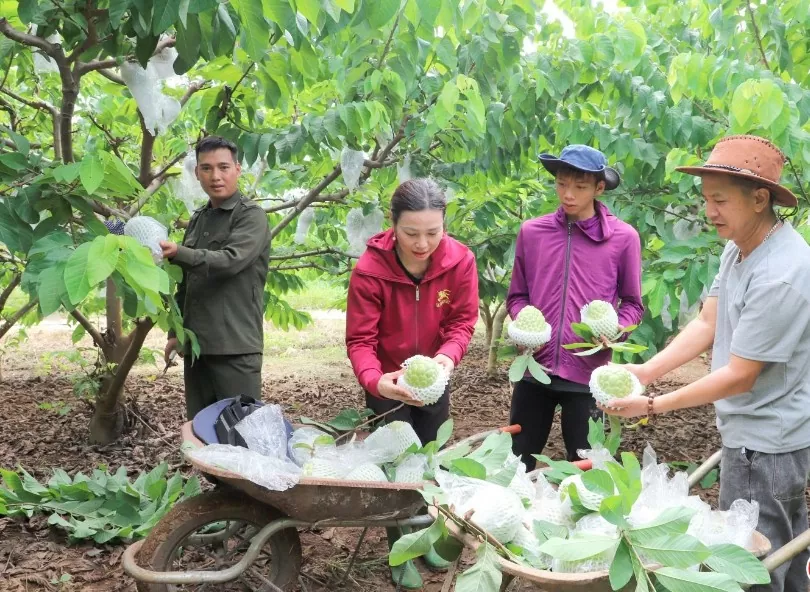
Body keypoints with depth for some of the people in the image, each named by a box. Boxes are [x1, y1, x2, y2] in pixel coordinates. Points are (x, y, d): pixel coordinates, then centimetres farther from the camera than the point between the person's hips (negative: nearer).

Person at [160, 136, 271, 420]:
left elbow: (230, 260, -21)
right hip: (195, 345, 7)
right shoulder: (197, 220, 19)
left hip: (236, 347, -7)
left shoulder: (251, 216, -4)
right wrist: (175, 331, 18)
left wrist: (178, 253, -29)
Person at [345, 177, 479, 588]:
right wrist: (375, 380, -45)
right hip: (387, 383, -3)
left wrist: (448, 356, -35)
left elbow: (462, 322, -14)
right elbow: (359, 340, -25)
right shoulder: (369, 270, -28)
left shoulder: (460, 261, -21)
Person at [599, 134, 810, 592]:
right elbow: (706, 324, 4)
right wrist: (648, 370, -8)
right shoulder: (738, 248, 1)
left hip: (765, 444, -9)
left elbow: (739, 377, -24)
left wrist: (654, 405, -17)